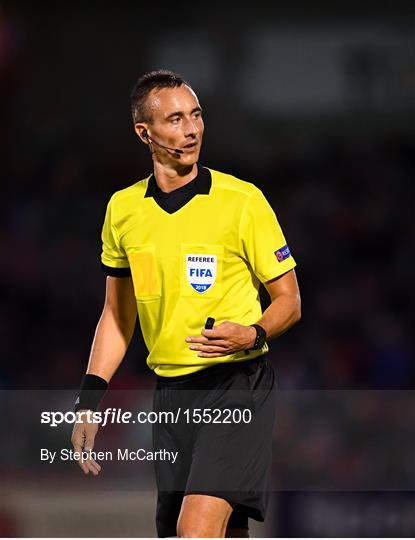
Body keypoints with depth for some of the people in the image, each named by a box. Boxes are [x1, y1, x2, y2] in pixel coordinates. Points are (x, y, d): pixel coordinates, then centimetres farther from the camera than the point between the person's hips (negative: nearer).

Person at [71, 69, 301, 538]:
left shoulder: (242, 200, -5)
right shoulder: (122, 209, 8)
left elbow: (289, 300, 2)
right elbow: (117, 314, 18)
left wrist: (253, 335, -19)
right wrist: (89, 402, 12)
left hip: (237, 386, -5)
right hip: (169, 393, 5)